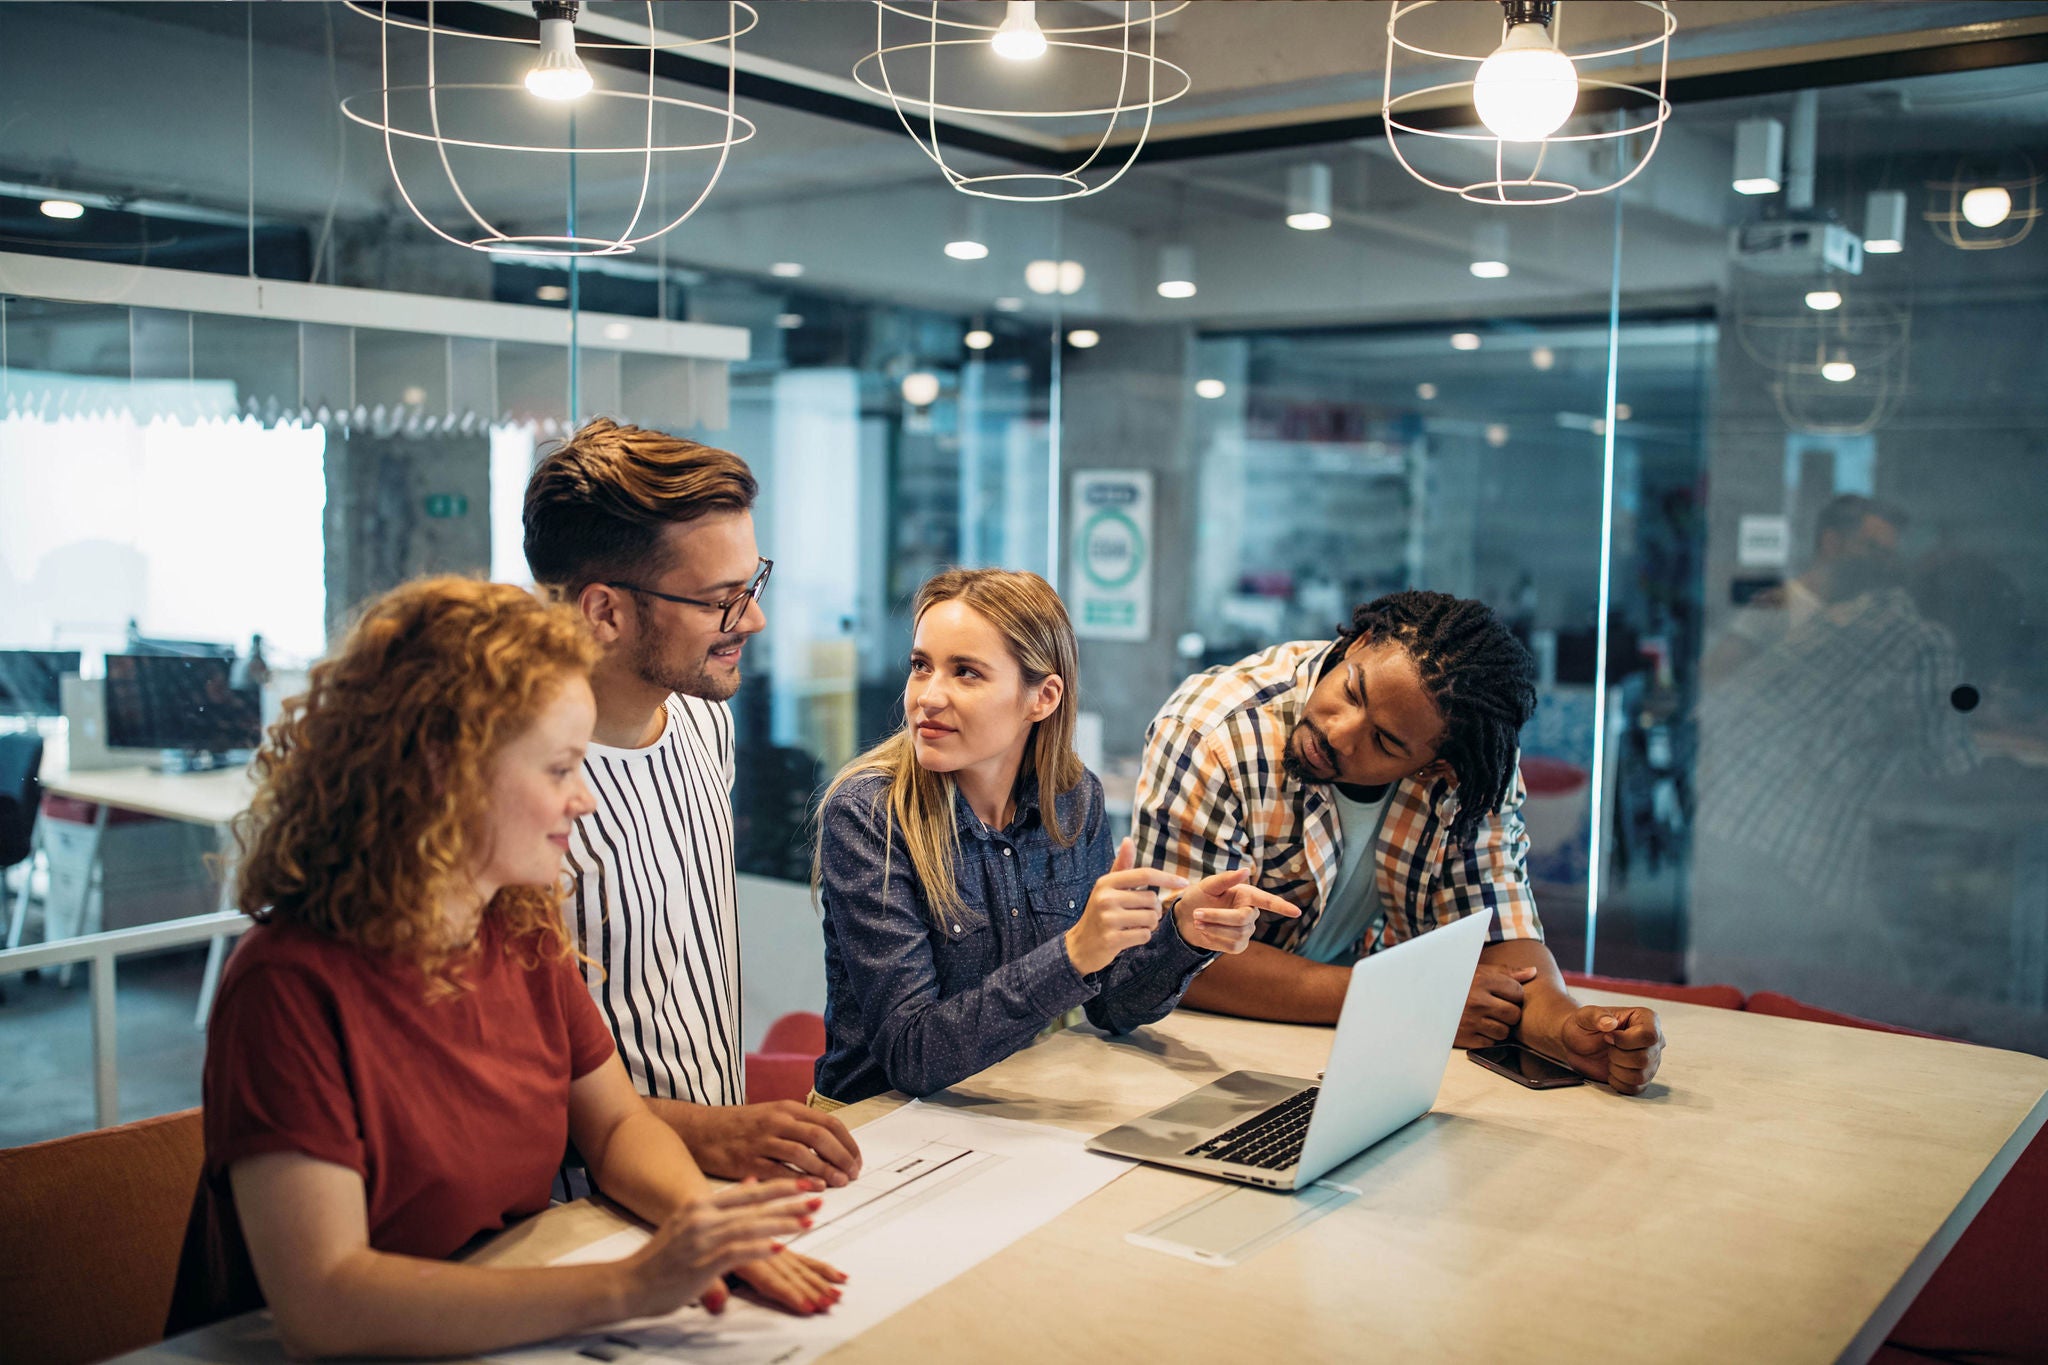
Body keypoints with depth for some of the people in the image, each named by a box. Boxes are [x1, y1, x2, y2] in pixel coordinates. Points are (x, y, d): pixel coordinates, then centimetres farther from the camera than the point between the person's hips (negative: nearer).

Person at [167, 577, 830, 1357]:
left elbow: (615, 1123, 10)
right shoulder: (292, 983, -18)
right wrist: (628, 1287, -28)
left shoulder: (523, 929, 1)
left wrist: (701, 1218, -10)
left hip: (512, 1336, 5)